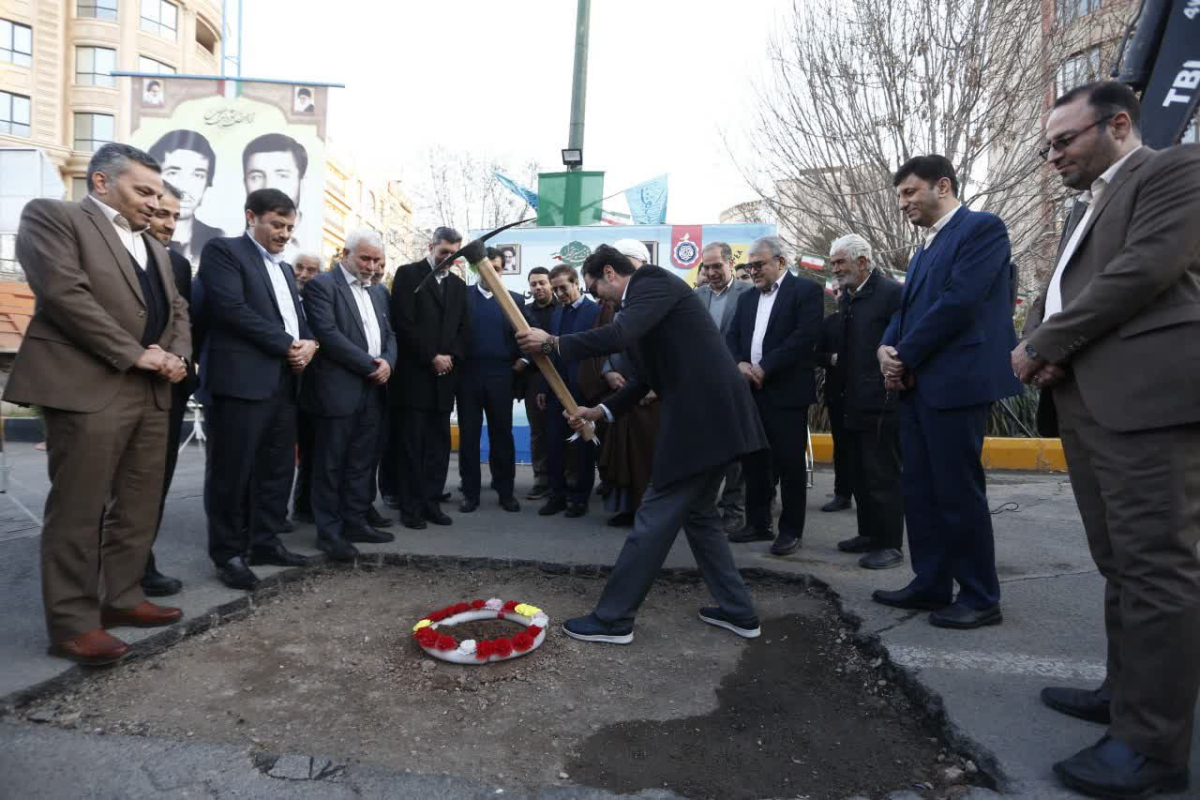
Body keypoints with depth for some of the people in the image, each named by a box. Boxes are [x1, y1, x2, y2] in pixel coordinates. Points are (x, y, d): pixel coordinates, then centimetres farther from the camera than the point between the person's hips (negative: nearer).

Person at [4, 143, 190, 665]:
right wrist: (135, 354, -15)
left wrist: (176, 356, -1)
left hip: (151, 392, 8)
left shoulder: (153, 248, 23)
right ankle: (73, 624, 8)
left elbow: (177, 309, 19)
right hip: (90, 389, -8)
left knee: (140, 507, 11)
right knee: (78, 511, -1)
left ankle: (122, 599, 23)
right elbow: (65, 293, -14)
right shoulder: (51, 216, -1)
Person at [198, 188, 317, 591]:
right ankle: (228, 553, 10)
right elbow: (232, 309, -14)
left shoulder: (285, 268, 24)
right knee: (233, 471, 0)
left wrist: (309, 344, -1)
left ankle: (265, 542, 22)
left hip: (284, 382, 8)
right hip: (243, 380, -8)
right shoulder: (223, 251, -1)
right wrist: (288, 344, -12)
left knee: (278, 468, 11)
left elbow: (298, 317, 22)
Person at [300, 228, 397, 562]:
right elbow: (328, 334, -17)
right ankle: (329, 531, 10)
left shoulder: (375, 293, 18)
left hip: (372, 391, 7)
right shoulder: (322, 285, -6)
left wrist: (387, 362, -6)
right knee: (330, 465, 2)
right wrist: (370, 365, -15)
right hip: (338, 390, -7)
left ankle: (355, 522, 21)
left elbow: (389, 335, 16)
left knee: (361, 463, 12)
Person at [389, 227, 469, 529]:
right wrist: (431, 358, -12)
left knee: (439, 444, 6)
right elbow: (404, 323, -9)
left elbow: (462, 330, 13)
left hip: (444, 377, 5)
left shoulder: (458, 285, 17)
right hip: (413, 375, -5)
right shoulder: (409, 274, 1)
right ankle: (411, 507, 7)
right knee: (411, 444, 0)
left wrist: (451, 358, -5)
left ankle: (432, 502, 14)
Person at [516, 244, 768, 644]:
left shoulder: (653, 281, -7)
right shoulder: (646, 295, 22)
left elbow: (619, 336, -26)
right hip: (710, 413, 10)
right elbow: (649, 377, 25)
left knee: (655, 517, -4)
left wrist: (552, 342, -15)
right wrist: (599, 411, 19)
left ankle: (612, 618, 7)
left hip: (701, 415, -10)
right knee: (698, 514, 19)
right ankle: (738, 611, 26)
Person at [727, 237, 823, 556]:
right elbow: (732, 337, 14)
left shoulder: (806, 290, -2)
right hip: (751, 390, 6)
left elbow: (805, 336, -14)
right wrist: (740, 364, -7)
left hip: (786, 391, -6)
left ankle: (791, 530, 11)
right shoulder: (747, 298, 18)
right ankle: (758, 523, 22)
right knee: (754, 460, 10)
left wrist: (764, 368, -16)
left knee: (790, 463, 0)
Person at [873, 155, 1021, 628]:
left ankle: (980, 597, 10)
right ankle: (931, 584, 20)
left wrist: (905, 357, -11)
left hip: (955, 382, -9)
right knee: (919, 490, 10)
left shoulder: (982, 228, -5)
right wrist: (887, 349, -3)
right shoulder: (925, 248, 22)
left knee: (959, 491, -3)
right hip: (916, 383, 9)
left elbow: (960, 300, -16)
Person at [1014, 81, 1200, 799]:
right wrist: (1038, 345, -1)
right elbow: (1054, 294, 22)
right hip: (1086, 405, 9)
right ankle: (1129, 693, 25)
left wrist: (1042, 348, -9)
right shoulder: (1085, 210, 27)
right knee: (1121, 563, 14)